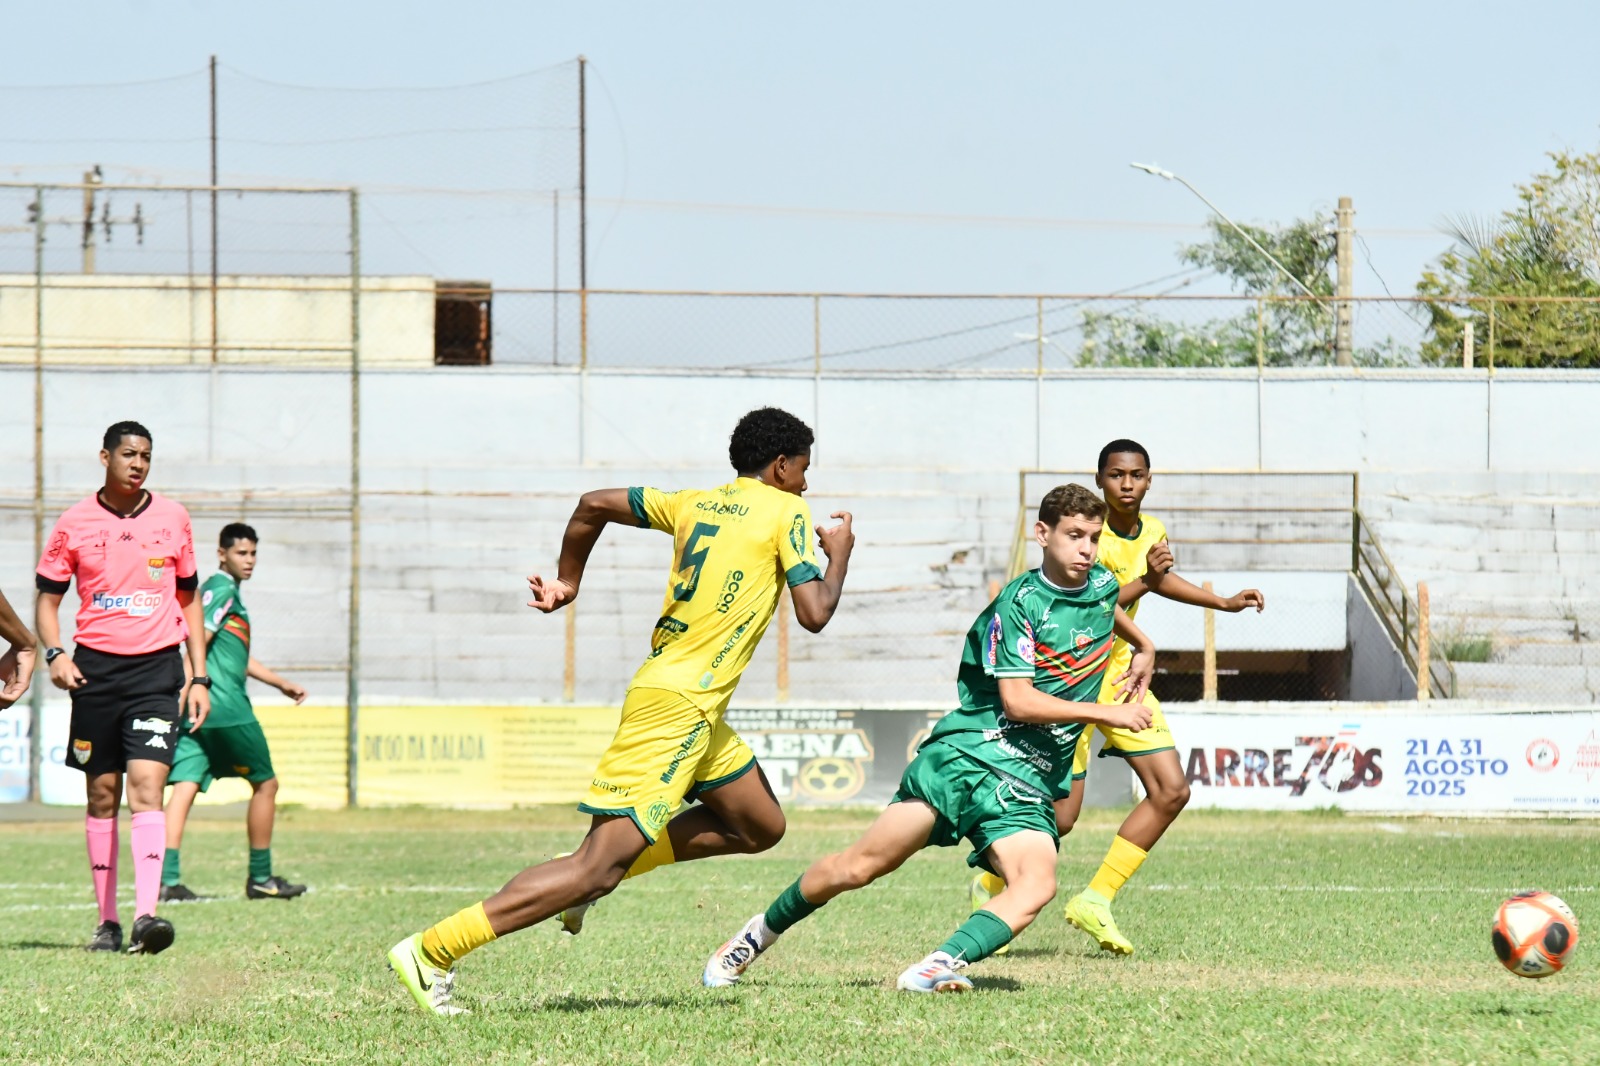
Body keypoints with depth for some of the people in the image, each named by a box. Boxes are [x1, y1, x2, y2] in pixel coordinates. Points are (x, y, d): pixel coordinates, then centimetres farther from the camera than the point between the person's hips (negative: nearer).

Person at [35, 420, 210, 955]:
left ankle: (145, 916, -25)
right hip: (95, 668, 1)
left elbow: (188, 600, 14)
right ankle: (107, 921, 12)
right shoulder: (74, 523, 3)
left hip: (157, 669, -1)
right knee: (102, 794, 4)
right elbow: (48, 598, 8)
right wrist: (54, 654, -11)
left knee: (146, 784, -15)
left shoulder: (172, 519, 6)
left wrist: (199, 677, 8)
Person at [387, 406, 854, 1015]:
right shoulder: (787, 513, -4)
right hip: (679, 706, -9)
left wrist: (568, 582, 27)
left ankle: (588, 876, 13)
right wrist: (840, 554, 7)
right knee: (602, 865, -14)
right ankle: (432, 952, -20)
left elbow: (595, 505, 15)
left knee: (760, 827, 20)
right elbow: (814, 614, -11)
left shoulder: (696, 504, 16)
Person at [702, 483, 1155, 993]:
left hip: (1029, 780, 5)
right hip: (965, 753, -5)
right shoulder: (1020, 603, -9)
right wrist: (1105, 713, -14)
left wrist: (1143, 647, 45)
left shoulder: (1102, 586, 11)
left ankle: (939, 965, -36)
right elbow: (1017, 701, -17)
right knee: (860, 866, -8)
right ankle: (759, 933, 13)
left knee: (1036, 885, -26)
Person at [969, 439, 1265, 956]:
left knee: (1171, 791, -3)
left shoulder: (1153, 533, 3)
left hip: (1120, 674, 7)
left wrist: (1225, 602, 28)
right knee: (1060, 816, -9)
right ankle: (990, 885, 18)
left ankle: (1096, 899, 6)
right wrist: (1142, 581, -32)